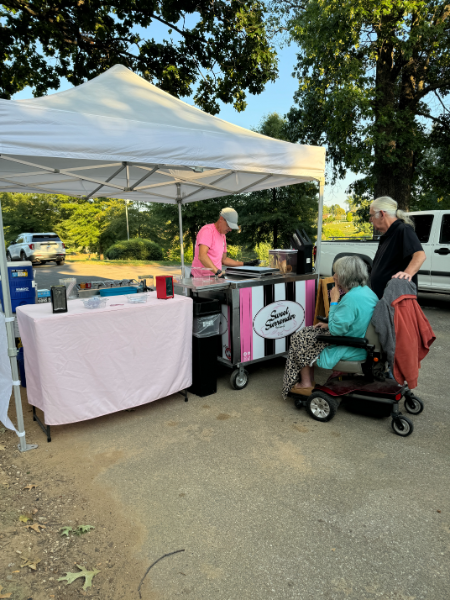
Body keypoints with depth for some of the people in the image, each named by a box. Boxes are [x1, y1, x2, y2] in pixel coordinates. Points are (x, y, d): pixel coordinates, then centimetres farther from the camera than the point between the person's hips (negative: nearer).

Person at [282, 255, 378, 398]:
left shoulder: (351, 298, -27)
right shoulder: (367, 291, 4)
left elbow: (336, 330, -23)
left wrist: (334, 301, -16)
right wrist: (330, 324, 9)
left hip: (352, 351, -10)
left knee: (300, 339, 6)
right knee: (310, 332, 21)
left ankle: (306, 384, 18)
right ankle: (309, 381, 25)